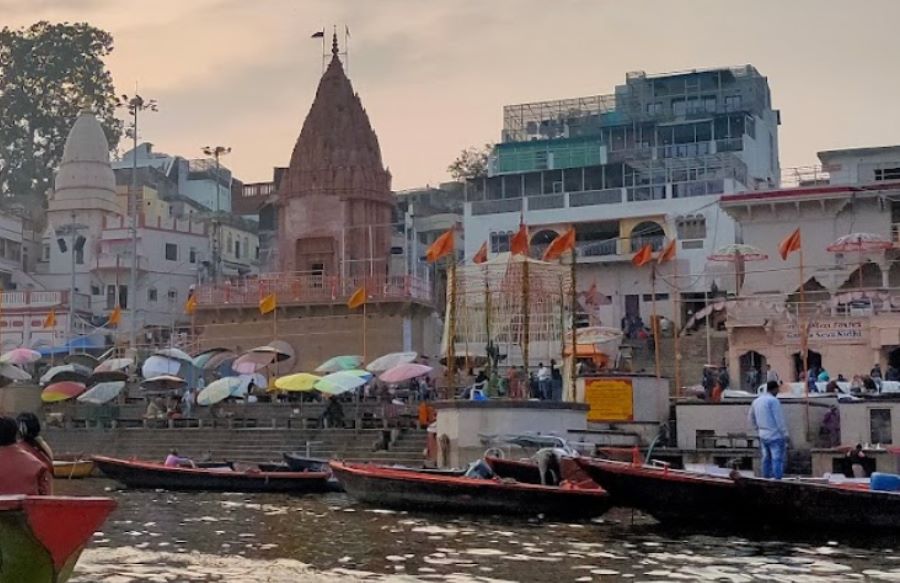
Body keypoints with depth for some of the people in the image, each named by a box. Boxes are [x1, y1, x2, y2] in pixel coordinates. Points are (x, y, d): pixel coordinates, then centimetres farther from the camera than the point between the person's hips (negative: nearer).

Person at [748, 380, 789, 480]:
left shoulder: (756, 401, 12)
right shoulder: (773, 400, -12)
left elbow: (750, 418, 22)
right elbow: (779, 419, -14)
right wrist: (785, 434, -8)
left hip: (763, 436, 7)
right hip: (775, 435, -7)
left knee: (766, 459, 12)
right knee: (777, 459, -6)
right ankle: (777, 480, -9)